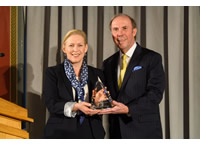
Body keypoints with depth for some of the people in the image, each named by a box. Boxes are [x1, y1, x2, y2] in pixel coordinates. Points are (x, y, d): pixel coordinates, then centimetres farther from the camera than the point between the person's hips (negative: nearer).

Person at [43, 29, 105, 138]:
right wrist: (75, 107, -26)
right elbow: (51, 104, -9)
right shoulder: (52, 73, 3)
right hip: (61, 133, -2)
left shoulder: (97, 74, 10)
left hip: (90, 133, 2)